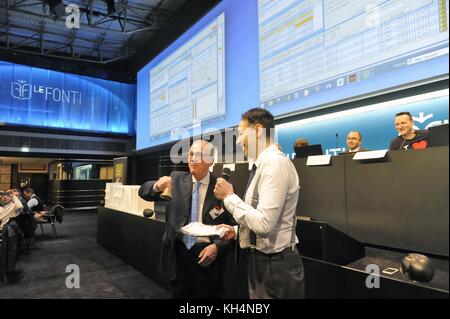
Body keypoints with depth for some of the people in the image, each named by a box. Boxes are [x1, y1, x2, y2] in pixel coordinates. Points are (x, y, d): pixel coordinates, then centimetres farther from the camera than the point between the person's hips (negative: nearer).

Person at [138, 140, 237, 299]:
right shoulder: (177, 179, 1)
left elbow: (233, 225, -6)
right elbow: (143, 191, -1)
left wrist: (218, 246, -20)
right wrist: (157, 186, -22)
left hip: (206, 254, -2)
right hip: (178, 252, 3)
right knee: (178, 294, 18)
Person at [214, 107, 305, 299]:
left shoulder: (275, 162, -20)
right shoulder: (264, 164, 10)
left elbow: (263, 223, -27)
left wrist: (229, 197, -17)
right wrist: (237, 230, 9)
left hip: (275, 266, -9)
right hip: (262, 260, 9)